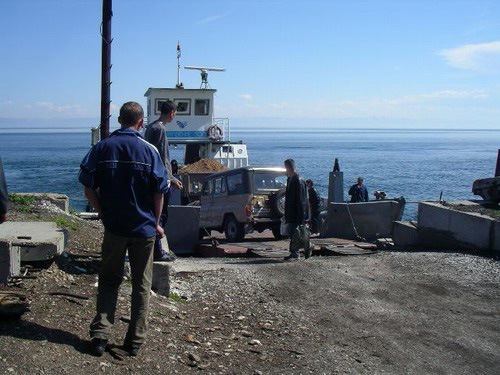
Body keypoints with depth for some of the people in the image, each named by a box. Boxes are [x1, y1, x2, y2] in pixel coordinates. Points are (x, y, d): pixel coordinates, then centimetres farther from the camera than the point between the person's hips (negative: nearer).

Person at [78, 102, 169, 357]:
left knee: (108, 281, 16)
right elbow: (159, 192, -6)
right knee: (141, 285, 11)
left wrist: (103, 212, 10)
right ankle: (135, 341, 15)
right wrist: (155, 223, 7)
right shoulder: (149, 150, -7)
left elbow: (88, 187, -3)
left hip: (113, 227, 1)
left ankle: (100, 336, 10)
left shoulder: (102, 148, -3)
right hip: (144, 228, -1)